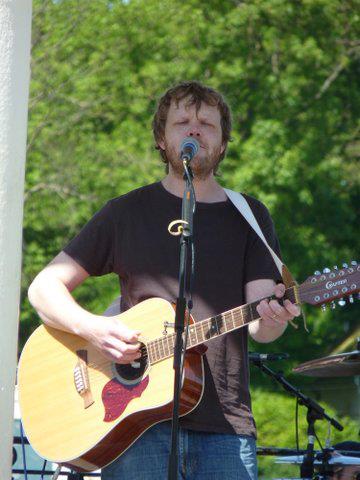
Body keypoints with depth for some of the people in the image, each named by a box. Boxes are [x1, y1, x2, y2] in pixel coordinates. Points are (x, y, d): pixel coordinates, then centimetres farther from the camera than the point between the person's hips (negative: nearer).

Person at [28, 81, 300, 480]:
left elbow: (259, 328, 2)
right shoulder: (126, 212, 9)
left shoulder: (248, 217, 11)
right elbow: (44, 287, 7)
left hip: (224, 427, 1)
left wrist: (275, 317, -22)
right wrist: (91, 328, -12)